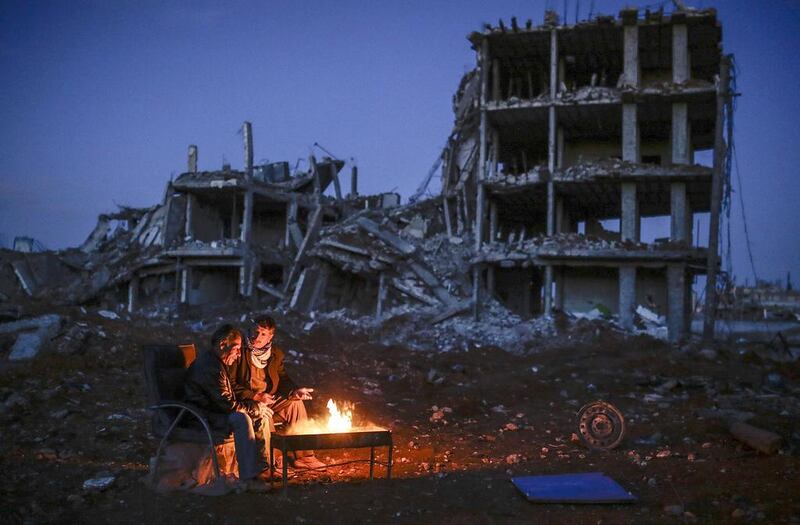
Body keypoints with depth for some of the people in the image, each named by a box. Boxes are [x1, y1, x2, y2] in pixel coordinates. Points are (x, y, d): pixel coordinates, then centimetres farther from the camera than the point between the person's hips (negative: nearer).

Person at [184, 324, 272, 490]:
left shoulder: (217, 362, 12)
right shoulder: (209, 367, -22)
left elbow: (229, 397, 18)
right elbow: (228, 404, -25)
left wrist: (254, 404, 2)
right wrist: (255, 407, -13)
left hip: (214, 410, 11)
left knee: (261, 415, 2)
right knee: (241, 419, -33)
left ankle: (260, 467, 6)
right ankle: (248, 478, -31)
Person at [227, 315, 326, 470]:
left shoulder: (276, 354, 9)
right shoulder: (241, 352, -8)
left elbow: (283, 379, 11)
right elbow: (231, 384, -10)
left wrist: (295, 391, -11)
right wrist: (255, 396, -18)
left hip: (269, 400, 6)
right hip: (247, 402, -6)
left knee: (296, 402, -15)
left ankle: (304, 456, -11)